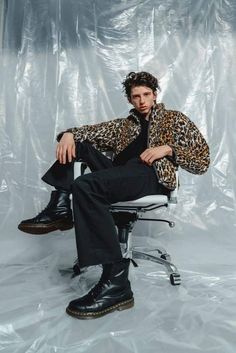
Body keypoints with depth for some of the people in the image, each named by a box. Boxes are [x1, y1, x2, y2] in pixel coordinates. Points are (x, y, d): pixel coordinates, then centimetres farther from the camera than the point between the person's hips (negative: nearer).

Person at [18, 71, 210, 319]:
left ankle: (115, 282, -34)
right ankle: (60, 208, -13)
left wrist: (168, 149, -6)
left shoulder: (175, 119, 19)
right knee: (77, 143, 5)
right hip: (119, 176, 6)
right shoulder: (125, 124, 32)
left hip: (153, 174, -6)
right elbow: (94, 131, 18)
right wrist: (69, 134, -4)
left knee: (85, 185, -31)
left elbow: (203, 161, 9)